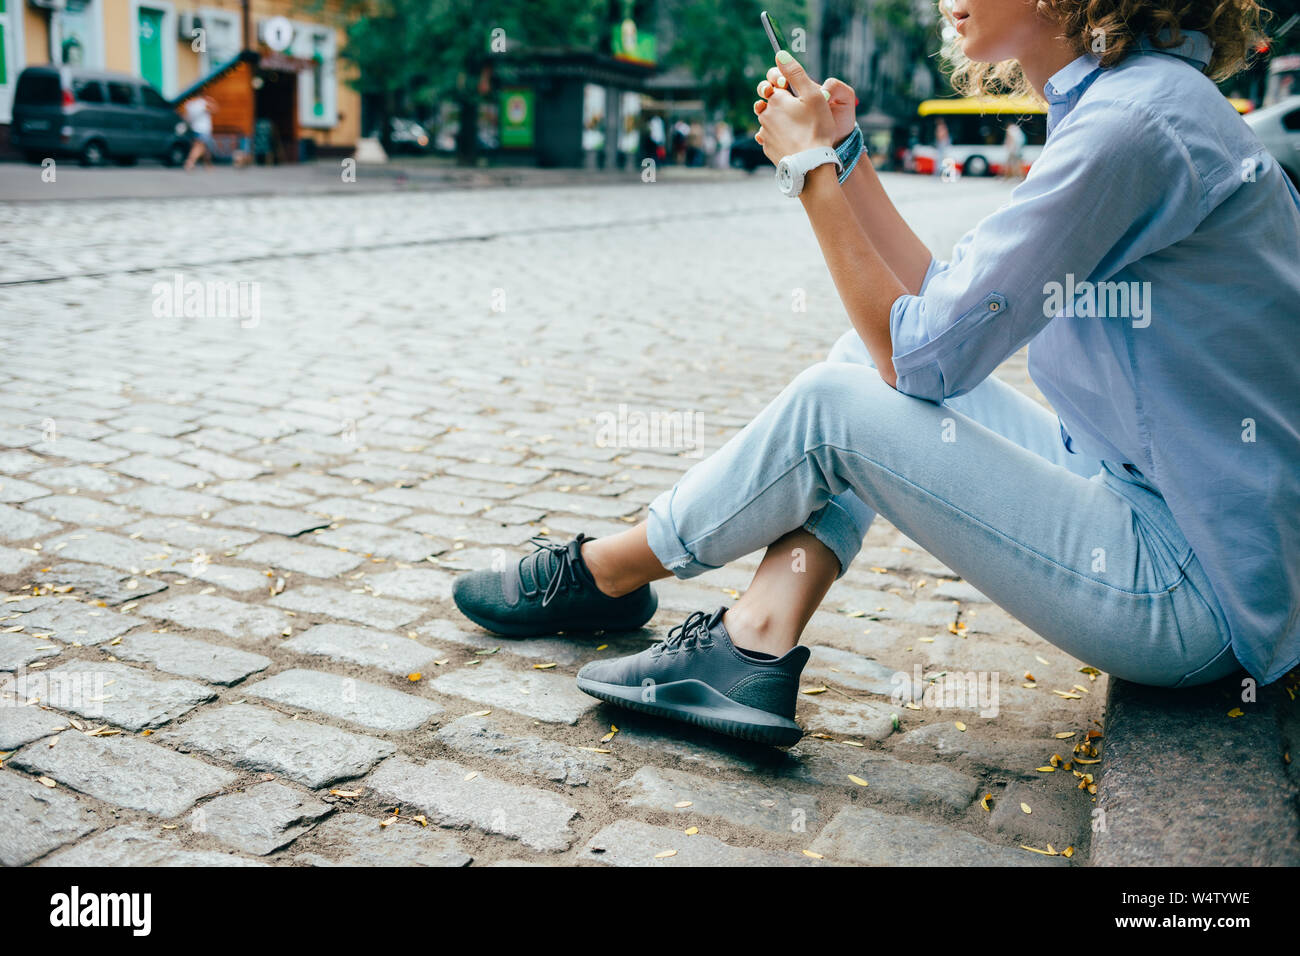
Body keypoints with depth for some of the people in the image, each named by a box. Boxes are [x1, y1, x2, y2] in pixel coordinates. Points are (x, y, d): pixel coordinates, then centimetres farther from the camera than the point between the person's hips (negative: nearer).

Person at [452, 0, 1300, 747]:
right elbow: (939, 304, 11)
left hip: (1197, 601, -9)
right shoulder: (1118, 99, 11)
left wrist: (811, 168, -12)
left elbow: (923, 354, -20)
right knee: (863, 357, 6)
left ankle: (602, 574, 10)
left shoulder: (1134, 122, -21)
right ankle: (756, 647, -1)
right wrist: (844, 154, 8)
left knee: (830, 408, -12)